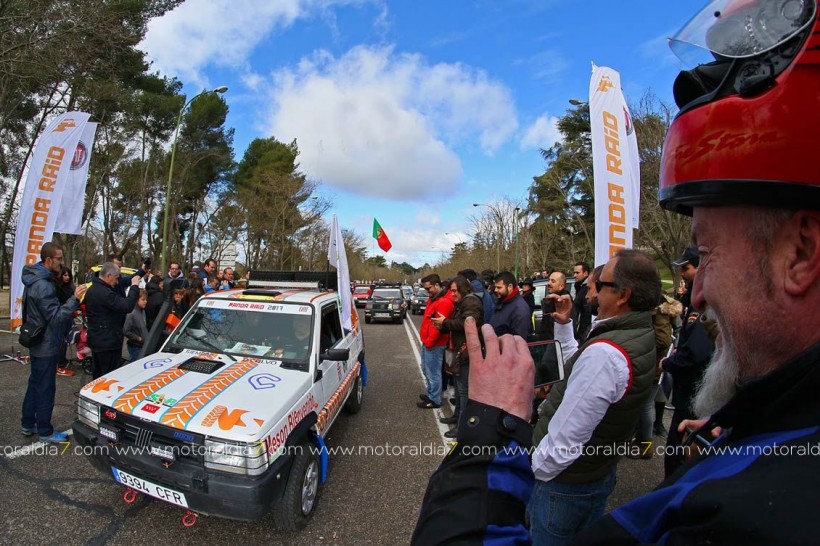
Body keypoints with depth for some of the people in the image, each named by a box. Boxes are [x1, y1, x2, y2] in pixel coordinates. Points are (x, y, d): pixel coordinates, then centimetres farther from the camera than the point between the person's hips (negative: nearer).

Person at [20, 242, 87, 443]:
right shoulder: (43, 285, -25)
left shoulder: (36, 279, 8)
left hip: (38, 343, 10)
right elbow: (55, 317, -27)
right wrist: (74, 299, -31)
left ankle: (27, 425, 33)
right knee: (45, 389, 2)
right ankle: (45, 431, 14)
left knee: (34, 385, 21)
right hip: (46, 346, -10)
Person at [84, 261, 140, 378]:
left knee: (98, 374, 21)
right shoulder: (104, 292, -24)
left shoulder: (93, 289, 11)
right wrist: (134, 286, -19)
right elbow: (126, 306, -27)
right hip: (108, 342, -11)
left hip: (96, 340, 11)